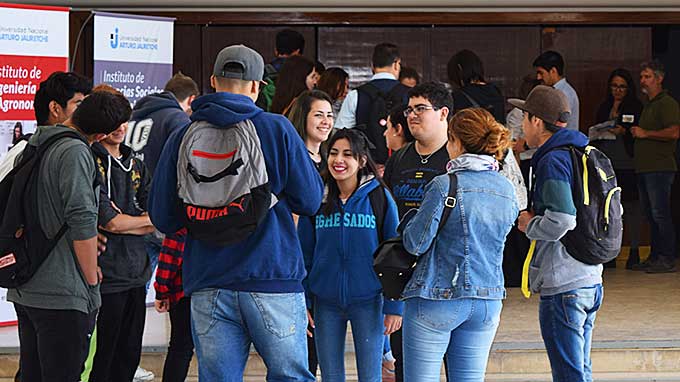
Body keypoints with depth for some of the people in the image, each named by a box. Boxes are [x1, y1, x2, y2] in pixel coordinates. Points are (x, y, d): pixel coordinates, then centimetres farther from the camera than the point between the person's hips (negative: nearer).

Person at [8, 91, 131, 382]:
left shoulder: (33, 147, 14)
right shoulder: (75, 152, -14)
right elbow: (82, 221, -19)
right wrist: (92, 279, -9)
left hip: (24, 289, 9)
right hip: (62, 293, -9)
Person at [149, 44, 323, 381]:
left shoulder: (181, 138, 3)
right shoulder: (277, 129, -2)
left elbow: (162, 218, 6)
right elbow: (310, 201, 0)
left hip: (208, 287, 2)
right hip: (273, 279, -2)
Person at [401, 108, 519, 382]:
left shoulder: (445, 186, -13)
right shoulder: (507, 190, 7)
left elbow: (416, 243, -10)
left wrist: (413, 217, 8)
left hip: (436, 300, -6)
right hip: (489, 301, 6)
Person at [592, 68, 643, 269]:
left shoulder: (636, 107, 1)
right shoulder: (604, 107, 16)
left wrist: (624, 132, -18)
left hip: (627, 164, -4)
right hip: (607, 163, 4)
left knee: (631, 207, -1)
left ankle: (634, 252, 5)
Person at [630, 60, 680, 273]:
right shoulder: (648, 105, 23)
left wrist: (645, 133, -15)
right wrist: (635, 132, 14)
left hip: (660, 167, -10)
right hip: (644, 168, 10)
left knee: (660, 214, -11)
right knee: (650, 214, 10)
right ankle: (655, 257, 14)